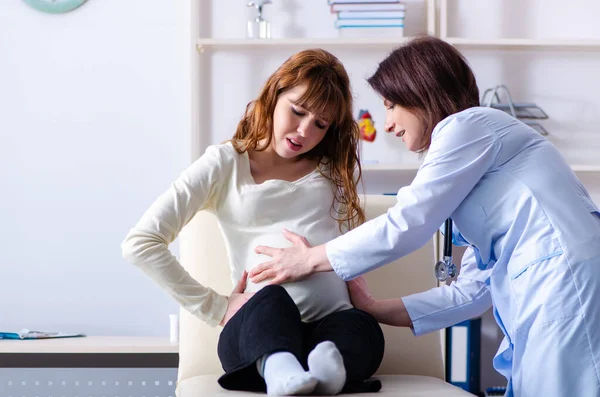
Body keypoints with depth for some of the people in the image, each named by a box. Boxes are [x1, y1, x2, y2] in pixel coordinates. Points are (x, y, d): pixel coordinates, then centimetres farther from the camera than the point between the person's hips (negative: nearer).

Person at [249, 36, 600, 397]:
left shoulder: (468, 125, -1)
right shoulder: (479, 150, 26)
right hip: (544, 292, 9)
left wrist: (311, 259, 4)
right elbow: (473, 289, 22)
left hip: (565, 282, -9)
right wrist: (375, 310, 21)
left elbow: (405, 225, -7)